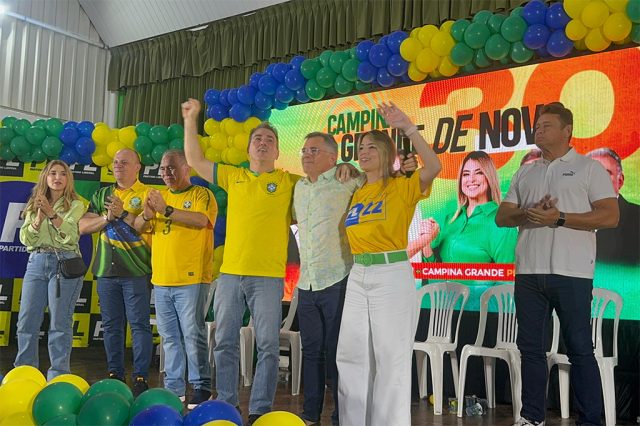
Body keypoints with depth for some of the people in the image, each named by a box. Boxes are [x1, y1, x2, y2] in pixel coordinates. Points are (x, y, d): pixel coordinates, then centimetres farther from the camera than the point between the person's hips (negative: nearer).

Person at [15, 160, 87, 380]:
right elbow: (25, 239, 5)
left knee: (60, 324, -3)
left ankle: (58, 376, 4)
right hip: (36, 263, 4)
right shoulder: (34, 205, 16)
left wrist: (52, 214, -22)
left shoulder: (75, 205, 5)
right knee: (26, 322, 4)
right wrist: (39, 217, -11)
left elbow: (70, 236, -10)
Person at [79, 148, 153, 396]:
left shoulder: (147, 195, 0)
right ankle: (115, 373, 19)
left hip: (136, 271, -5)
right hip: (106, 270, 5)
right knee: (111, 325, 9)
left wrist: (124, 214, -16)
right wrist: (108, 218, -7)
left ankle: (140, 376, 2)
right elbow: (83, 226, 8)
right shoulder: (102, 195, 16)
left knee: (140, 324, -3)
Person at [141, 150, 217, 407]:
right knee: (169, 337, 11)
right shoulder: (159, 196, 16)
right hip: (161, 280, 6)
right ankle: (173, 388, 19)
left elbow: (201, 220, -20)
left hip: (191, 279, -6)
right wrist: (147, 215, -10)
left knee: (193, 334, -4)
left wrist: (166, 210, -25)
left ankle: (201, 387, 6)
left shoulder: (201, 195, -1)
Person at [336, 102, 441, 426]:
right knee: (351, 354, 10)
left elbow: (434, 167, -22)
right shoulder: (356, 194, 14)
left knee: (391, 357, 0)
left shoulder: (402, 187, -4)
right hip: (357, 275, 6)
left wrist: (408, 128, -24)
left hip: (392, 274, -6)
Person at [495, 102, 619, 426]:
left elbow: (610, 216, -6)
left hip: (571, 273, -5)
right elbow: (501, 216, 14)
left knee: (580, 350, 0)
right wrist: (527, 214, -8)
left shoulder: (589, 167, 4)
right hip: (528, 272, 5)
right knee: (531, 348, 9)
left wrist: (559, 218, -14)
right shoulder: (525, 173, 18)